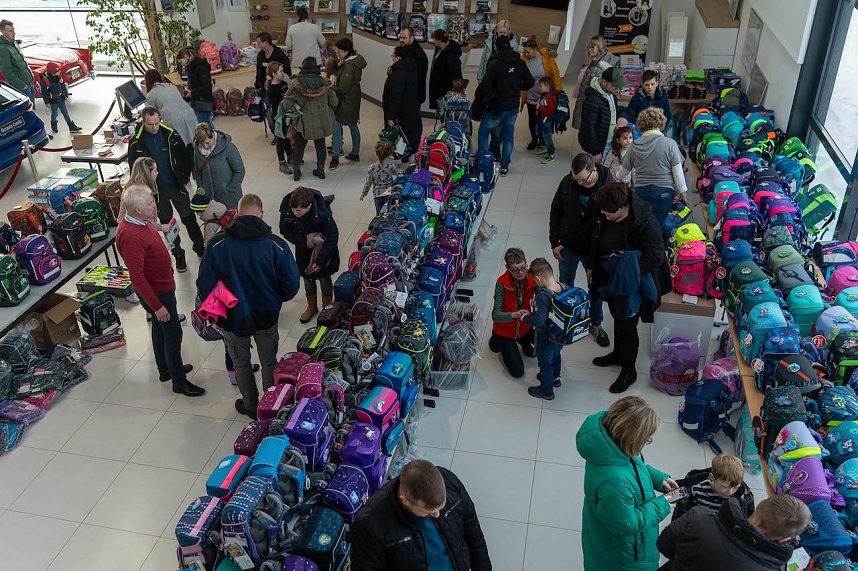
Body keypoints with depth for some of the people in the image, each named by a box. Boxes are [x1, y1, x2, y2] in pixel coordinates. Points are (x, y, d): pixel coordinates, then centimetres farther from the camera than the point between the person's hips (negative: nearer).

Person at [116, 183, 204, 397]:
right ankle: (179, 381, 18)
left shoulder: (140, 221, -3)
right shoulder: (130, 237, -33)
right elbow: (137, 277, -31)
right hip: (157, 293, -10)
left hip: (163, 286, 10)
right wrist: (156, 306, -28)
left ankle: (165, 369, 43)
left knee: (160, 329, 24)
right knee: (173, 333, 2)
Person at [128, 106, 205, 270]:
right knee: (167, 223, 11)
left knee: (189, 218, 8)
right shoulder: (136, 143, -9)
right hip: (157, 190, 0)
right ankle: (178, 255, 24)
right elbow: (135, 169, -1)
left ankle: (200, 248, 26)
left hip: (176, 185, 0)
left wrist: (185, 177, 1)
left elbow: (186, 157, 4)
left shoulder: (170, 134, -7)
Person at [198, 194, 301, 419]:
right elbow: (291, 285, -14)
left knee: (241, 363, 24)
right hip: (267, 316, 0)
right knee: (269, 362, 23)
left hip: (233, 317, 0)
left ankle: (251, 406, 41)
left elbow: (204, 286, -12)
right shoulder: (276, 244, -18)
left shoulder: (217, 245, -18)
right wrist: (274, 300, 7)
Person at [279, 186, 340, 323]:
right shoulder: (286, 211, -27)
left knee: (324, 278, 11)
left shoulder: (322, 213, -36)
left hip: (323, 249, -3)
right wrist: (304, 243, -25)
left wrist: (320, 260, -27)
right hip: (303, 249, 3)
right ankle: (312, 307, 39)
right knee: (308, 278, 17)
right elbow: (285, 231, -11)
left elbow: (332, 237, -25)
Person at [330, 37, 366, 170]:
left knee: (337, 128, -7)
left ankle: (335, 157, -6)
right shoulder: (355, 61, 7)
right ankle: (355, 153, 29)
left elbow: (342, 87, -24)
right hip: (353, 99, 10)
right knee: (353, 125, 18)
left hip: (346, 101, -10)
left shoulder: (349, 66, -22)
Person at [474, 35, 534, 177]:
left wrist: (477, 102, -8)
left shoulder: (495, 63, -16)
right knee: (508, 135, 15)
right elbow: (530, 82, 9)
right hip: (513, 107, 5)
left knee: (483, 133, 12)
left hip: (496, 107, -5)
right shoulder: (519, 63, 1)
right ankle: (505, 166, 17)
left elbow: (485, 85, -21)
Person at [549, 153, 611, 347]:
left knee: (596, 287, 18)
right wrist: (554, 242, -3)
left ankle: (595, 324, 40)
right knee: (565, 284, 21)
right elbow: (555, 213, -2)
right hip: (568, 247, 2)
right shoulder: (567, 182, -16)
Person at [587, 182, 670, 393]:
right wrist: (591, 267, 11)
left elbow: (656, 255, -26)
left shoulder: (645, 223, -31)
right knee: (617, 318, 27)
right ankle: (618, 354, 52)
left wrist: (632, 270, -37)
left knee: (627, 326, 9)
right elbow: (594, 241, 6)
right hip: (609, 279, 7)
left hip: (630, 284, -7)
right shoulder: (602, 214, -11)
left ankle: (628, 371, 30)